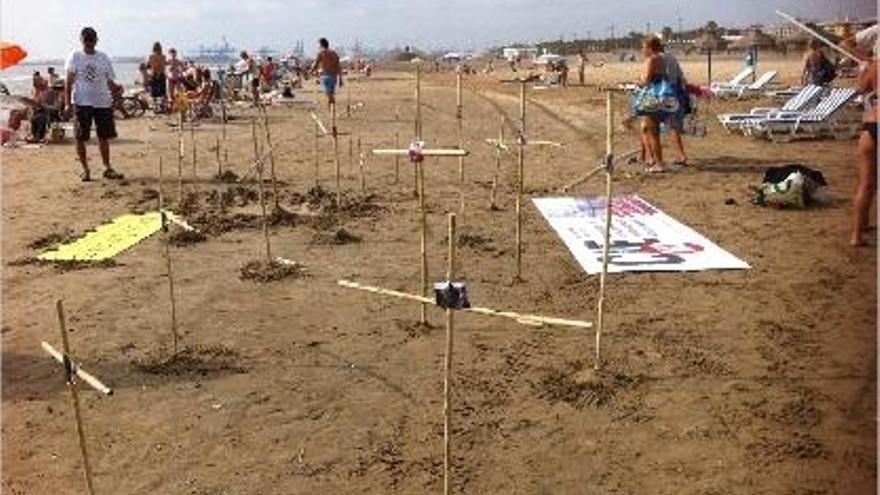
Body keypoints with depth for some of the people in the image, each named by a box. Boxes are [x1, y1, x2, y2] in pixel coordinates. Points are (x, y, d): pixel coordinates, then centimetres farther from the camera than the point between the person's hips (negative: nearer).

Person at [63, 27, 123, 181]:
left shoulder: (103, 57, 9)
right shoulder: (74, 57, 2)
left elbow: (109, 80, 8)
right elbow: (69, 80, -3)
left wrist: (116, 87, -15)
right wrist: (68, 102, -12)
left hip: (103, 102, 2)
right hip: (82, 102, -2)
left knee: (104, 136, 7)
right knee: (81, 137, 1)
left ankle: (107, 168, 16)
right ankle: (85, 169, 10)